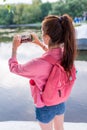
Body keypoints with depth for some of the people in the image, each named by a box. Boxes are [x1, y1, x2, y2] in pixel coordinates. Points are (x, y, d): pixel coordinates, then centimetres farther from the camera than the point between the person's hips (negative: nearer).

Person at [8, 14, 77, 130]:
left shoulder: (39, 63, -39)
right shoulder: (66, 53, -19)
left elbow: (14, 68, -20)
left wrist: (14, 48, -7)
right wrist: (39, 43, 7)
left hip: (45, 107, -4)